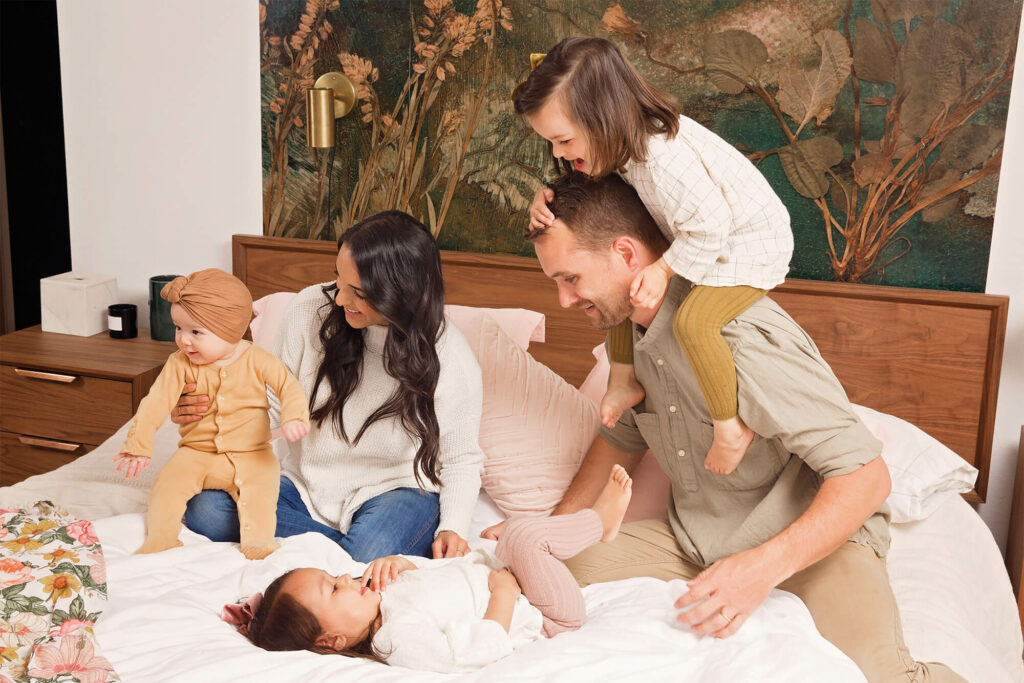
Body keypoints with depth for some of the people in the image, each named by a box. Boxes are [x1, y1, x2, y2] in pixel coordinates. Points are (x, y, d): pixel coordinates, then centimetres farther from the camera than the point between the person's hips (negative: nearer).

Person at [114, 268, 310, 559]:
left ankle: (257, 544, -23)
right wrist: (138, 443, -19)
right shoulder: (180, 364, -5)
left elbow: (288, 385, -12)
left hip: (249, 456, -2)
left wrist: (293, 416, -32)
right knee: (168, 482, -20)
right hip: (197, 453, 2)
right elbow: (157, 401, -11)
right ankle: (160, 540, -10)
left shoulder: (256, 360, -10)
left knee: (261, 485, -27)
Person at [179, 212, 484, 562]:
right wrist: (207, 412, -18)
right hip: (306, 484, 4)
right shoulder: (309, 309, -11)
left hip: (396, 489, -4)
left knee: (369, 560, -38)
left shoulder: (451, 360, -17)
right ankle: (353, 544, -15)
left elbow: (462, 460, -3)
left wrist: (454, 526, -21)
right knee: (205, 510, -22)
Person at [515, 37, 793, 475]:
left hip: (751, 242, -9)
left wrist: (664, 269, -25)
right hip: (700, 235, 9)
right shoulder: (623, 143, -11)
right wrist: (548, 202, -15)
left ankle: (731, 429, -11)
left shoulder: (665, 160, -38)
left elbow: (710, 226, -31)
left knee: (693, 322, -32)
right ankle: (625, 379, 18)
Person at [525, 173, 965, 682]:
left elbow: (866, 477, -27)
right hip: (698, 540, 7)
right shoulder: (636, 325, -1)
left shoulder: (739, 337, -28)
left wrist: (764, 567, -37)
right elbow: (622, 436, 17)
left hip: (818, 537, -7)